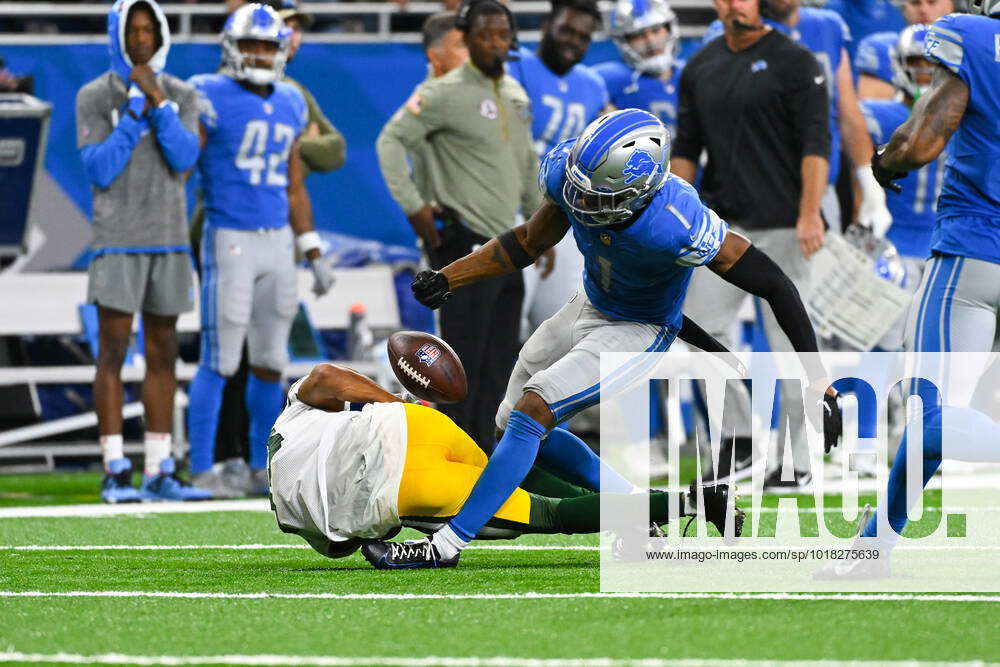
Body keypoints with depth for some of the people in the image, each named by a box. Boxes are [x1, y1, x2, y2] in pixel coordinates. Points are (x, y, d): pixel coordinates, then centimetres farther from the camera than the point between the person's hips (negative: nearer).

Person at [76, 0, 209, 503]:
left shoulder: (182, 97, 8)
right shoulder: (95, 98, -2)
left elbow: (184, 160, -6)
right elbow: (98, 171, -10)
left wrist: (159, 104, -14)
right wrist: (134, 113, -14)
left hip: (169, 238, 4)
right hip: (118, 238, -4)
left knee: (163, 354, 6)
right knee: (113, 352, -6)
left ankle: (159, 473, 9)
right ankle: (115, 474, -4)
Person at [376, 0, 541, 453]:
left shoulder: (516, 94, 15)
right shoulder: (445, 93, -9)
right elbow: (391, 140, -14)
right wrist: (414, 205, -20)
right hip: (465, 243, -8)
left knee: (499, 363, 9)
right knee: (463, 360, -9)